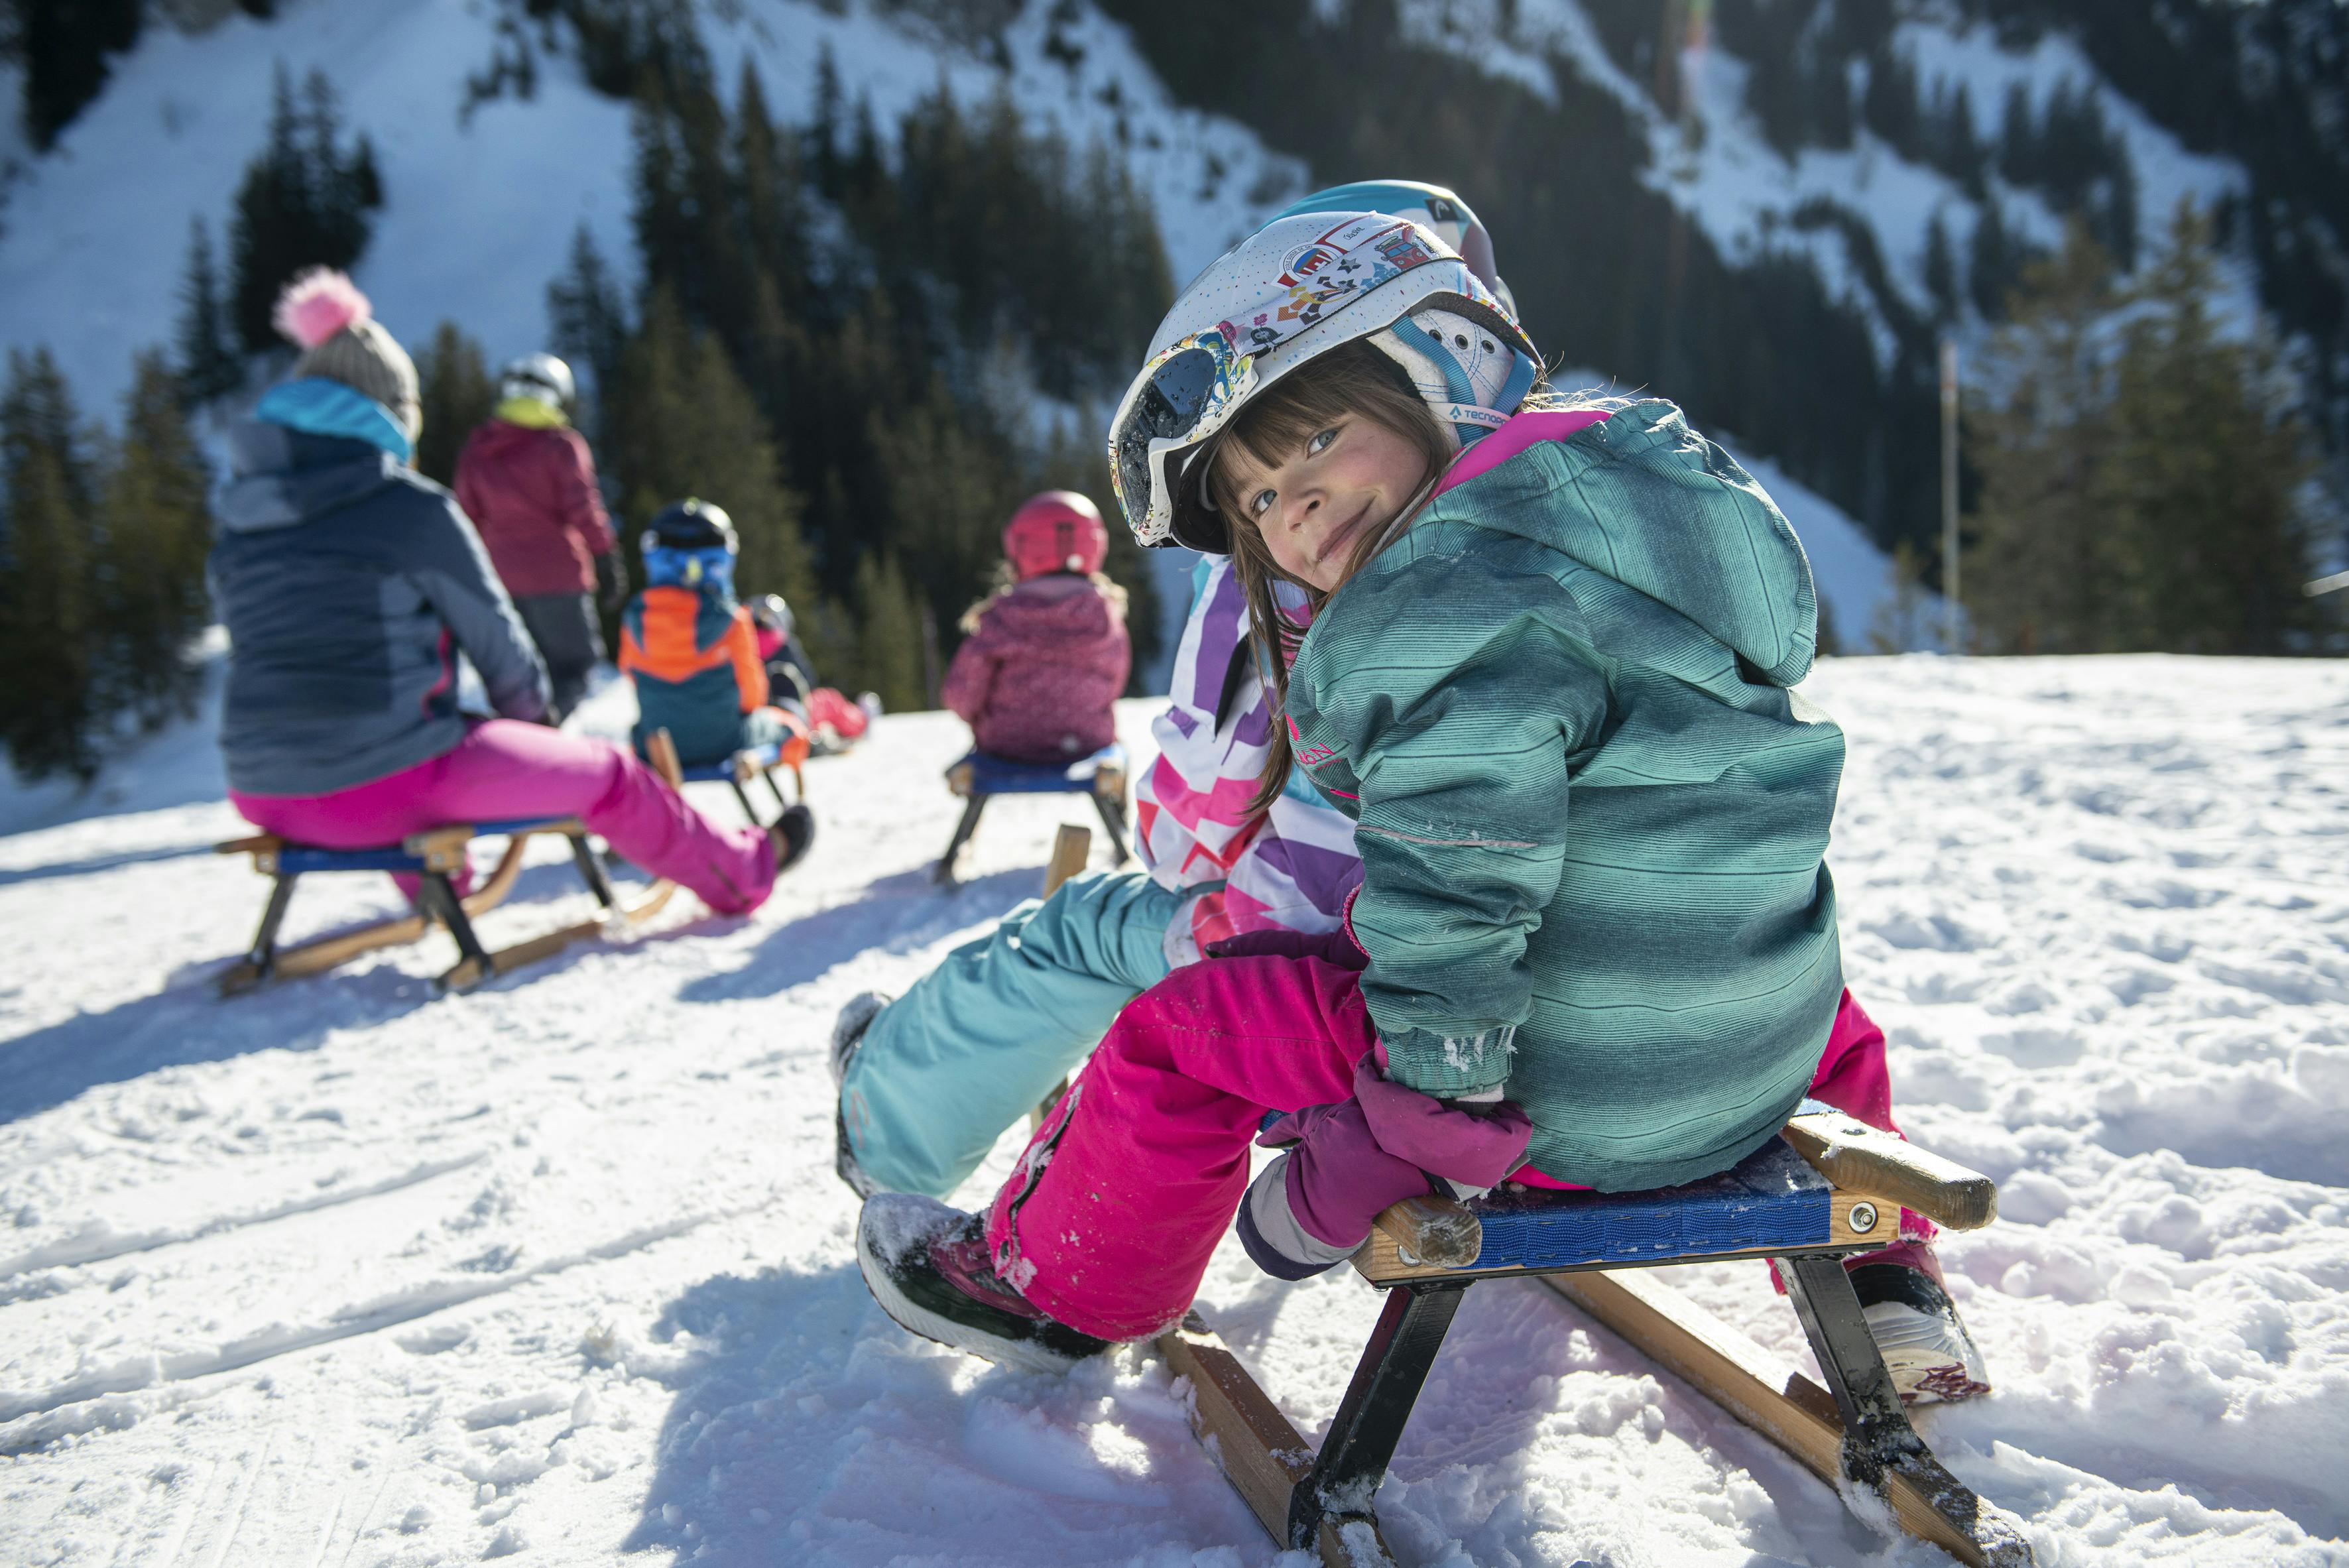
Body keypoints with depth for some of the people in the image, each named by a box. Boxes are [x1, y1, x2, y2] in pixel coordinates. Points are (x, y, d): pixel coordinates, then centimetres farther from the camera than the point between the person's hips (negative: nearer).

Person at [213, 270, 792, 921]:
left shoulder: (238, 515, 8)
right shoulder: (414, 509, -10)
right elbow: (497, 644, -2)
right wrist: (538, 722, 19)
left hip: (265, 795, 7)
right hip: (388, 781, -7)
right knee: (606, 773, 12)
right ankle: (742, 873, 30)